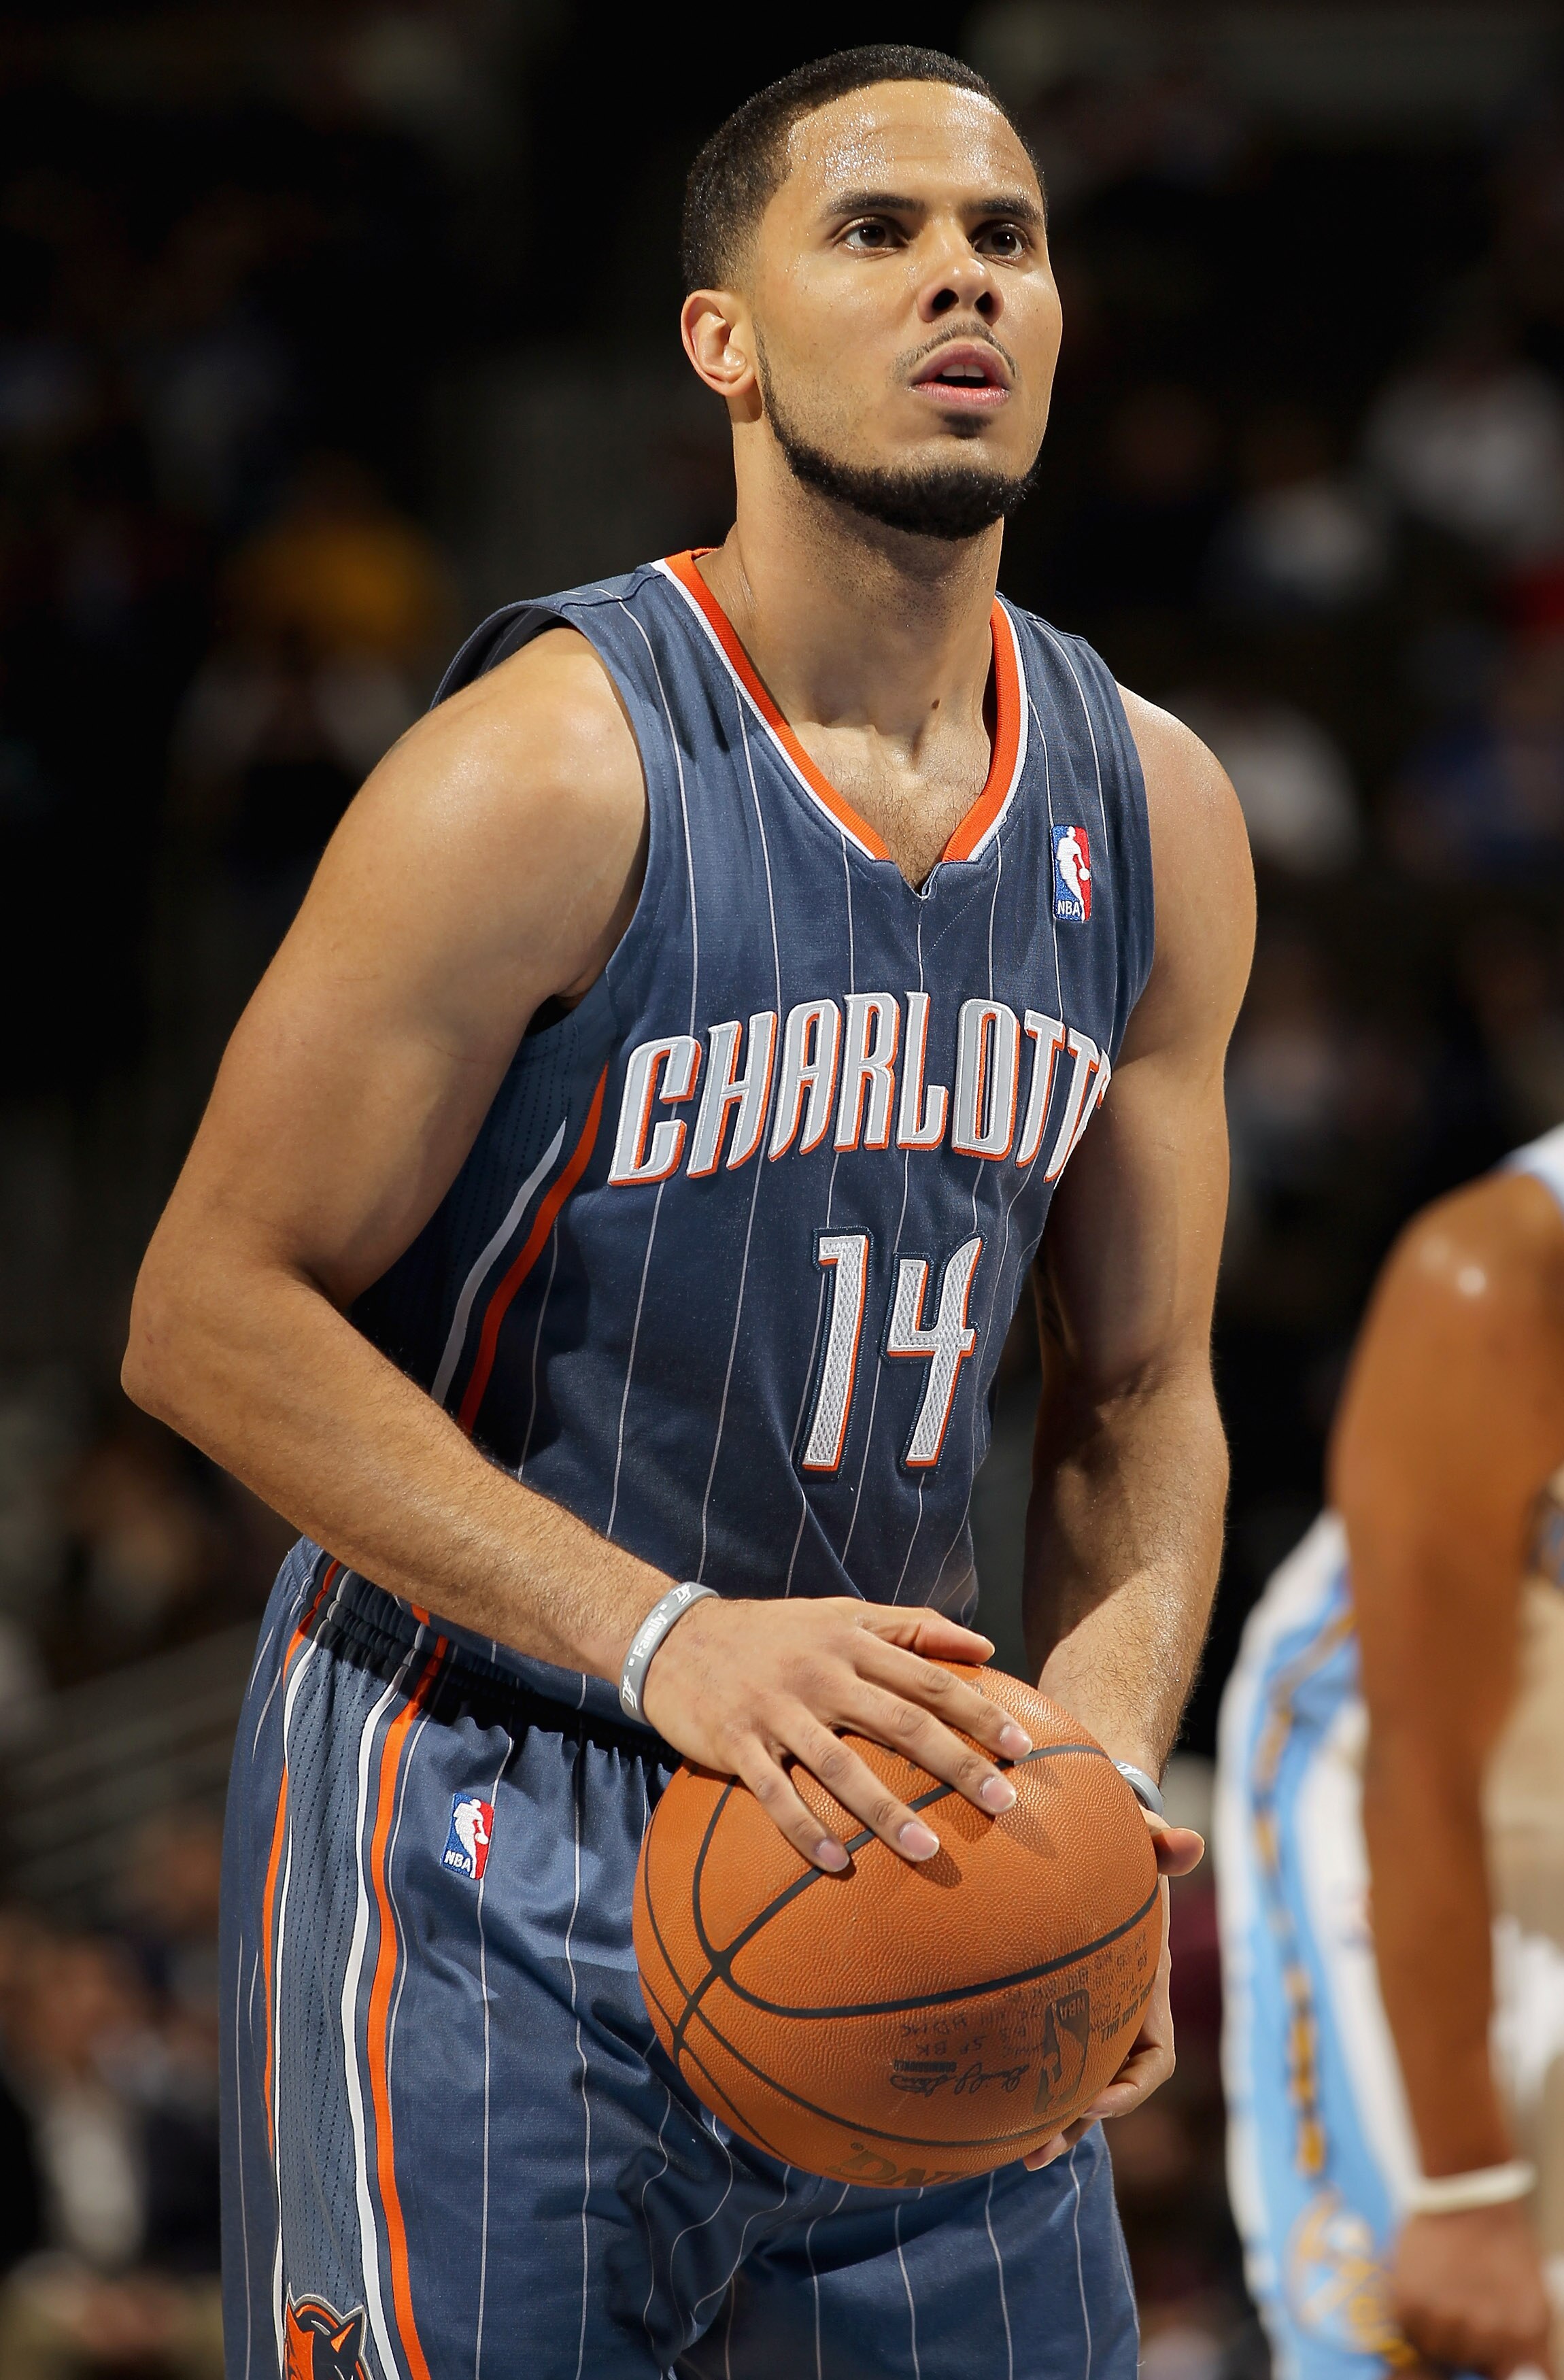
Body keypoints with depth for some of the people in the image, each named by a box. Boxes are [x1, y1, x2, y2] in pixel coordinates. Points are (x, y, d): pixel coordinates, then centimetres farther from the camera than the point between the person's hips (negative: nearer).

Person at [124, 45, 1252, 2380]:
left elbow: (1139, 1394, 12)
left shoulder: (1151, 813, 4)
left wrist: (1104, 1754, -8)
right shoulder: (551, 771, -15)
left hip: (893, 1820, 6)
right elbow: (213, 1317, -15)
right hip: (480, 1839, -6)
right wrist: (667, 1640, -24)